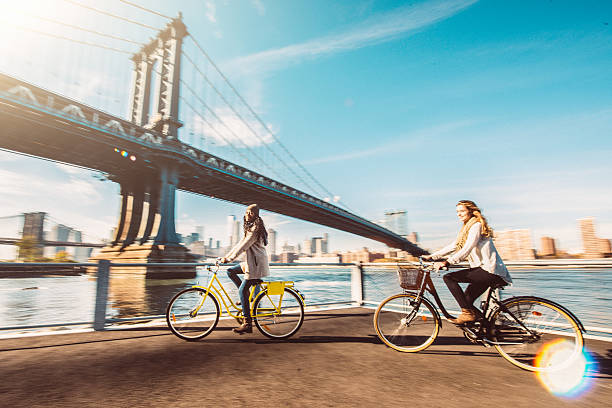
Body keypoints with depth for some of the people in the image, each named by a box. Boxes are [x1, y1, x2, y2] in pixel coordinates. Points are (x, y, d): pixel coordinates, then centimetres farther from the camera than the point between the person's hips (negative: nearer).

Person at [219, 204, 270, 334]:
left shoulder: (256, 228, -14)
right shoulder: (249, 228, 18)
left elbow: (244, 245, -20)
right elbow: (239, 245, 18)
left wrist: (229, 259, -20)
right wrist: (225, 256, 12)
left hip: (256, 264, -10)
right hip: (251, 262, 10)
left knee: (242, 290, -9)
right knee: (230, 271, 12)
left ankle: (248, 324, -4)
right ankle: (247, 297, 13)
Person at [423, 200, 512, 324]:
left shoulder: (476, 225, -12)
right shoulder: (467, 228, 18)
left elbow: (466, 250, -24)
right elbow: (453, 246, 18)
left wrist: (447, 262, -32)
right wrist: (431, 256, 13)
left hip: (490, 271, -10)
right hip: (483, 269, 10)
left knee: (448, 277, -18)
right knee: (466, 301, 11)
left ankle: (467, 313, -11)